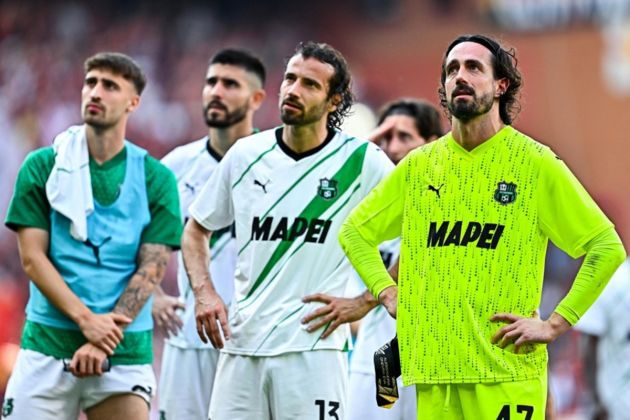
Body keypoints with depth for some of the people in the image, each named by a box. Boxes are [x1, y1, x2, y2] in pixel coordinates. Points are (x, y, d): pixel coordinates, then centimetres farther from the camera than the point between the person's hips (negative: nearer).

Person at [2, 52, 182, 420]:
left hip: (124, 350, 0)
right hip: (47, 344, 0)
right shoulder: (42, 166, 5)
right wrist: (85, 319, -13)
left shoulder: (156, 179, 4)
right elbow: (32, 257, -1)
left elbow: (150, 271, -1)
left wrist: (103, 341, -12)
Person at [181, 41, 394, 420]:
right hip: (240, 346, 4)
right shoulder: (246, 155, 8)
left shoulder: (364, 162, -3)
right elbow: (196, 230, 21)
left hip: (312, 348, -4)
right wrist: (204, 292, 4)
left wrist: (362, 303, -4)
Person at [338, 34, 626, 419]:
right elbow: (353, 231, 25)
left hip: (506, 373, -4)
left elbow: (607, 247, -1)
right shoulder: (417, 166, 12)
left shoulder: (535, 163, 0)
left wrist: (554, 325, -6)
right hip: (432, 369, 4)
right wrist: (388, 293, 10)